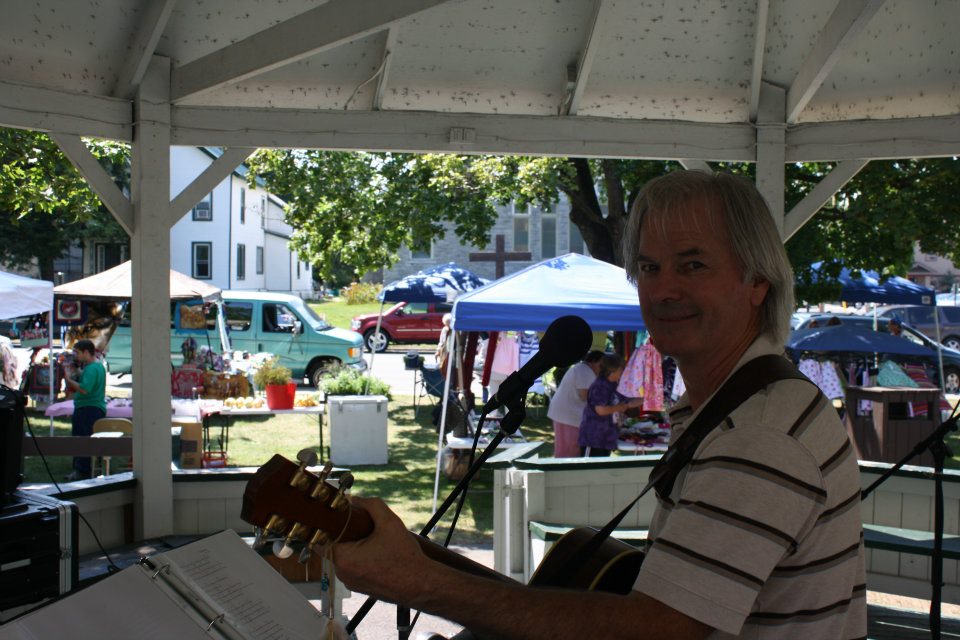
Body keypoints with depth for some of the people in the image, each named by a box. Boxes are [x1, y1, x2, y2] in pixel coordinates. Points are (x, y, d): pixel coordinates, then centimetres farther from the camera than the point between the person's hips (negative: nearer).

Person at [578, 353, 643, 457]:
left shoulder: (613, 387, 14)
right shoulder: (599, 386, -16)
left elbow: (628, 402, 24)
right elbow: (601, 410, -25)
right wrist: (619, 407, -9)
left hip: (606, 438, 10)